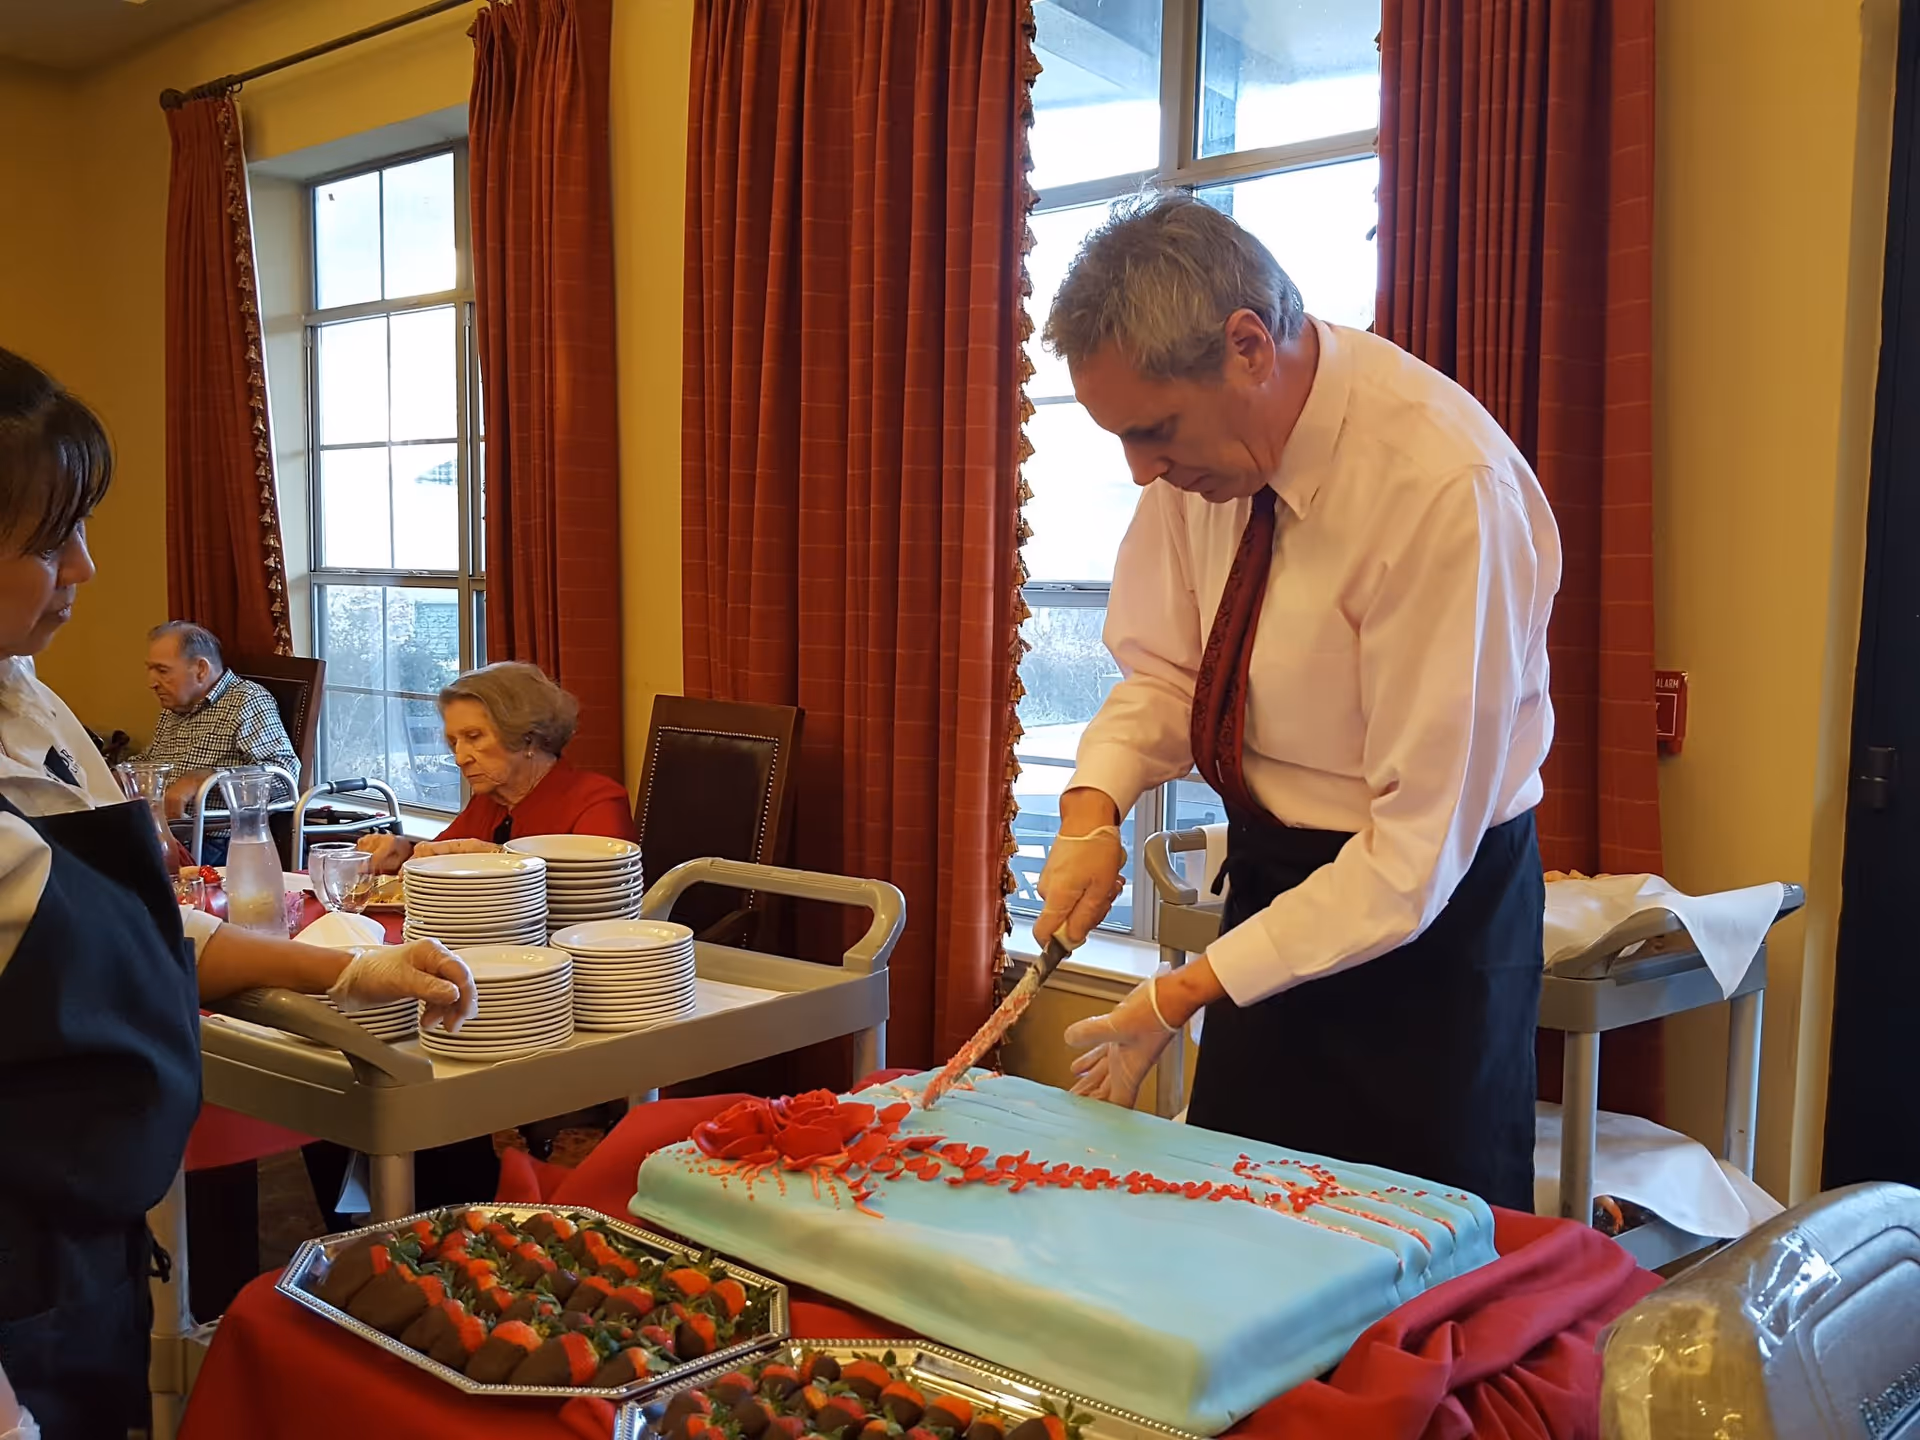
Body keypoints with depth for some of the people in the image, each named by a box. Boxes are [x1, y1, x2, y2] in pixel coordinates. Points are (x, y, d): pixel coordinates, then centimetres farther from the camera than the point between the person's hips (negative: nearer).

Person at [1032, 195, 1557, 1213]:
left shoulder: (1448, 489, -29)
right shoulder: (1205, 436, -10)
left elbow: (1417, 850, -26)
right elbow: (1162, 665, 3)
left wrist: (1187, 993, -22)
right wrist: (1093, 808, -16)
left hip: (1422, 927, -6)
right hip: (1271, 874, 6)